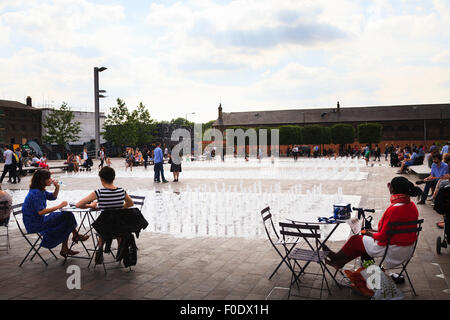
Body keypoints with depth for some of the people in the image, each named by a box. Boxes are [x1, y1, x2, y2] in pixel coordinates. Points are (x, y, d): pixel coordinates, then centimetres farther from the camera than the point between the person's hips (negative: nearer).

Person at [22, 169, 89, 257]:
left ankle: (64, 250, 4)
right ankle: (75, 236, 16)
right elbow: (41, 212, -29)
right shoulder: (35, 193, -22)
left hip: (40, 220, 10)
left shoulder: (41, 191, 7)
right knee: (67, 216, -12)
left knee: (67, 215, 1)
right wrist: (59, 206, -25)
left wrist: (57, 187, 3)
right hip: (35, 224, -10)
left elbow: (53, 197, 22)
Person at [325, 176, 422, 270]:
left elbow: (383, 236, -23)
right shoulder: (412, 206, -2)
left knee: (355, 239, 9)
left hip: (393, 251, -9)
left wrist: (372, 234, -3)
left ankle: (337, 258, 33)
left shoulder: (394, 210, -30)